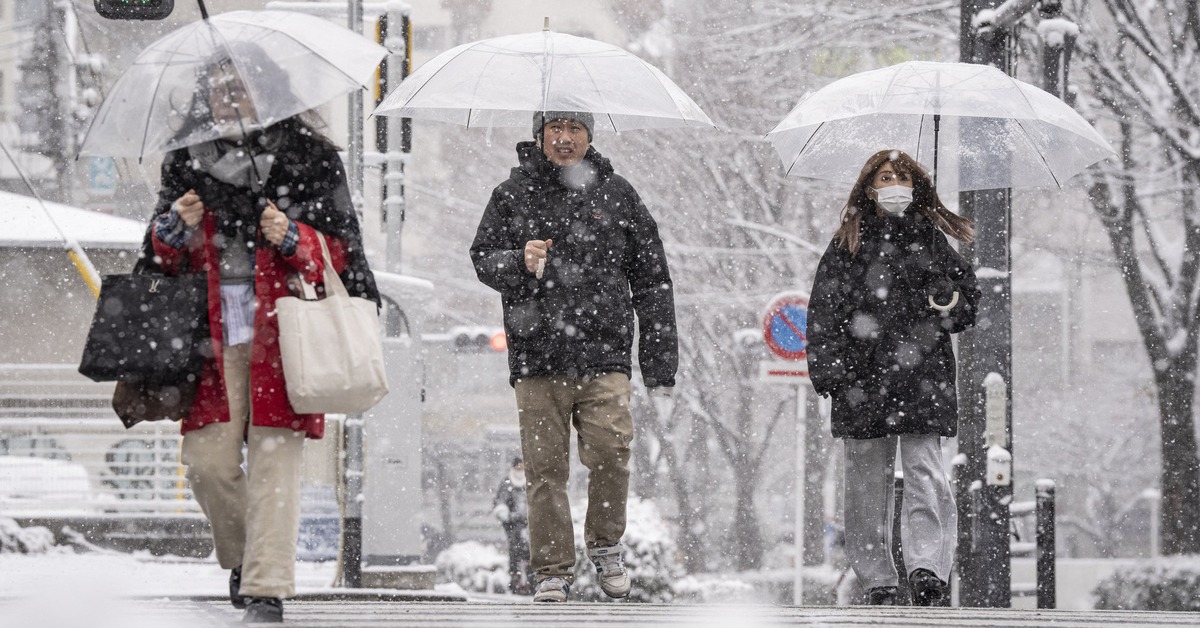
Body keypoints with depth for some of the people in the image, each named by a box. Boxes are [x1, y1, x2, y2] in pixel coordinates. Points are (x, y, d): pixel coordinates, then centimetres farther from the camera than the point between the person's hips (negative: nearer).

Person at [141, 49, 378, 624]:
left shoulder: (309, 157, 5)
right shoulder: (187, 162, 13)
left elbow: (341, 250, 4)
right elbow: (160, 261, 18)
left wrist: (292, 238, -14)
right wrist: (174, 227, -4)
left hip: (281, 332, -3)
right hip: (212, 333, 3)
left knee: (273, 460, -10)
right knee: (208, 460, -3)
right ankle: (241, 556, 23)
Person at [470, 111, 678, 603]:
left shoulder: (617, 195, 12)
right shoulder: (513, 196, 9)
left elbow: (652, 283, 15)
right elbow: (484, 259, 8)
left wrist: (660, 363, 10)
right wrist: (519, 263, -16)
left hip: (604, 356, 0)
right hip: (537, 355, 0)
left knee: (610, 453, -14)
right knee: (545, 467, -1)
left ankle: (605, 545, 9)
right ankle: (553, 571, 7)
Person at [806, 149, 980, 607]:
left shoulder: (931, 240, 13)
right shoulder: (847, 246, 10)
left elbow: (968, 294, 19)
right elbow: (823, 312, 5)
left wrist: (950, 304, -5)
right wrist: (827, 370, -7)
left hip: (922, 373, 0)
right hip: (862, 377, 1)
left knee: (924, 473, -13)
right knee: (868, 480, 2)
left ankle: (927, 570, -20)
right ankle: (877, 582, 7)